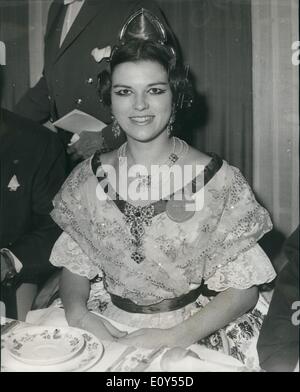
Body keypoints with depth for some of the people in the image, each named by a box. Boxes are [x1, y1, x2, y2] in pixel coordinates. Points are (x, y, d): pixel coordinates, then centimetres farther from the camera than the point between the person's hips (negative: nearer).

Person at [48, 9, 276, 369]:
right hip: (106, 332, 3)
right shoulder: (89, 177, 0)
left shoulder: (218, 180, -10)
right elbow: (75, 265, 7)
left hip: (194, 336, -2)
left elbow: (242, 289, -8)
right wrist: (77, 313, -12)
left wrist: (173, 337, -18)